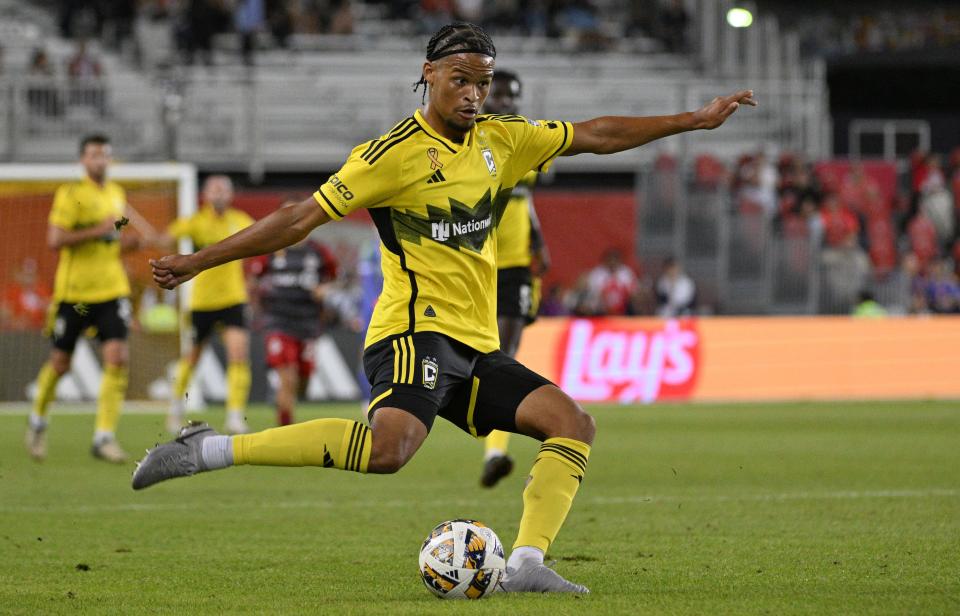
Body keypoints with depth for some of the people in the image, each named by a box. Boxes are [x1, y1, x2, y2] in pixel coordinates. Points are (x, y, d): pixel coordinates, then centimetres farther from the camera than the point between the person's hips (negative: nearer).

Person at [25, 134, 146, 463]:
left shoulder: (116, 193, 11)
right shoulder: (70, 194, -8)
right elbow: (55, 239, -18)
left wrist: (127, 241, 7)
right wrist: (99, 231, -20)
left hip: (112, 289, 4)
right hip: (73, 291, -4)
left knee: (117, 358, -13)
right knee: (60, 363, 7)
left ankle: (104, 437, -11)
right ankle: (37, 421, 33)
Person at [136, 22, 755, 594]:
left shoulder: (501, 140, 13)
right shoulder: (394, 153, -7)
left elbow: (595, 135, 21)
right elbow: (302, 218, -7)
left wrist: (694, 120, 20)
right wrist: (197, 262, -11)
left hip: (477, 346, 8)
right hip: (417, 331, -8)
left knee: (575, 423, -5)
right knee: (391, 445, -34)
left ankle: (526, 564, -14)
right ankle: (209, 450, -31)